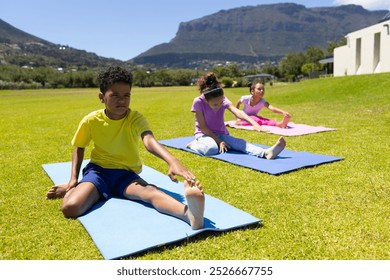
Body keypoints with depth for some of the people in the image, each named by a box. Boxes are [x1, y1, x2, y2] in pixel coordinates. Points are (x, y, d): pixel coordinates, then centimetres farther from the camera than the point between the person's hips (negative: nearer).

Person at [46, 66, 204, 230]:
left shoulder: (136, 119, -13)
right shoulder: (91, 120, -8)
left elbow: (149, 141, -34)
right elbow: (79, 148, 11)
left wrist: (172, 160, -56)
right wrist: (73, 179, 0)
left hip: (126, 174, -1)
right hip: (98, 170, 1)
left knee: (150, 191, -36)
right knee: (70, 207, -30)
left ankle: (188, 213, -63)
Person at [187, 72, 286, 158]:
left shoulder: (223, 100, -9)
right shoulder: (198, 102, -20)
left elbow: (237, 112, -27)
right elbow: (202, 127, -16)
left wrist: (253, 123, -46)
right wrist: (218, 141, -22)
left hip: (221, 134, 3)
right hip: (204, 134, -3)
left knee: (240, 143, -28)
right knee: (212, 149, -41)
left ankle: (265, 153, -51)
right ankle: (194, 144, -12)